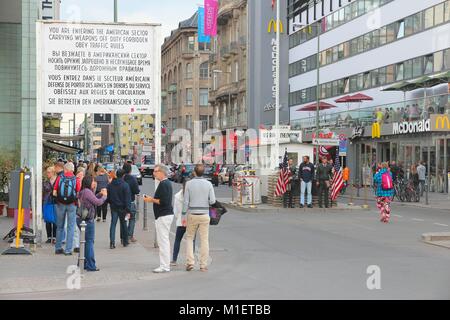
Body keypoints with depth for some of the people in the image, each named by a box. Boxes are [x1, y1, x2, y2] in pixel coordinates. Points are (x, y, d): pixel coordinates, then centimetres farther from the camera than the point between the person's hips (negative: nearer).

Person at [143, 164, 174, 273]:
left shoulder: (163, 184, -16)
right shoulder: (167, 183, 16)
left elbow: (164, 201, -24)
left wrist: (151, 200, -12)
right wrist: (152, 199, 14)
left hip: (163, 216, -11)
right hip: (167, 214, 11)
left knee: (163, 240, -8)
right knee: (164, 240, 14)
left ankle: (164, 266, -5)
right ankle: (165, 265, 19)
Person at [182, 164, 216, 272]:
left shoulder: (189, 184, -5)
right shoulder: (208, 184, -2)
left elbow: (186, 201, -5)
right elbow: (212, 200, -6)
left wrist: (184, 216, 1)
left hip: (192, 214, 0)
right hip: (204, 215, 0)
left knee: (189, 238, 13)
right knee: (204, 240, 5)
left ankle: (190, 262, 2)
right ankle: (203, 265, 5)